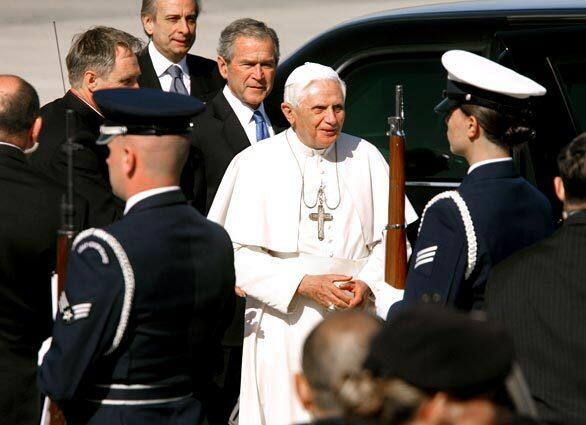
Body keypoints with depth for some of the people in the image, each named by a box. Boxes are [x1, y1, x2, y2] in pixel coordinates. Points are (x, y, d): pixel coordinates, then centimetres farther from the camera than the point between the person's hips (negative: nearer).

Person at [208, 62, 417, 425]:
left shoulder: (365, 157, 7)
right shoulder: (256, 163, -1)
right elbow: (239, 254, -6)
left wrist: (367, 283, -10)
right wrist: (304, 284, -16)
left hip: (351, 323, 2)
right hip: (284, 324, -2)